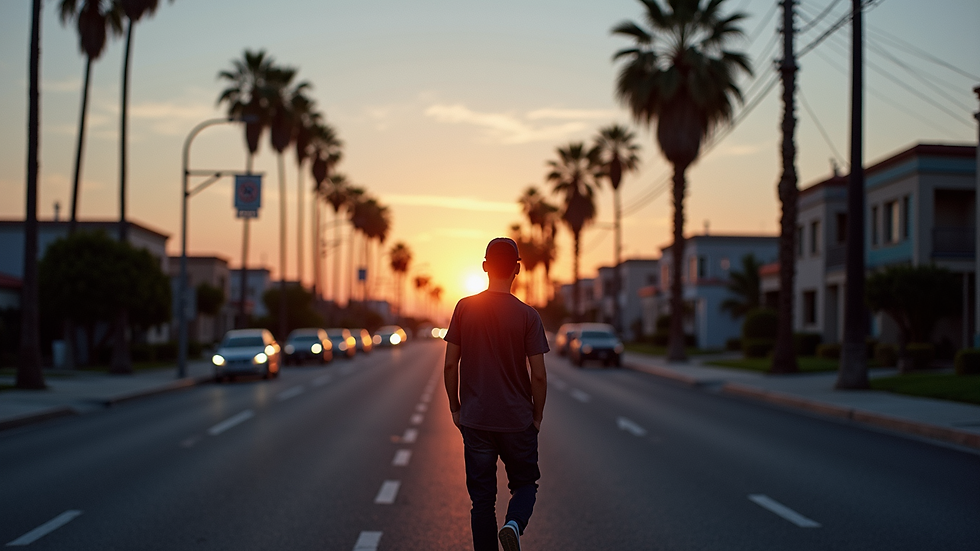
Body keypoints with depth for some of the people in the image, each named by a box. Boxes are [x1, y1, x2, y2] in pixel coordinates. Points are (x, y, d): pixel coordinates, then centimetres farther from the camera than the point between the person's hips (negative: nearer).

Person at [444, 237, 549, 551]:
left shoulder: (465, 308, -3)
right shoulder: (527, 315, -8)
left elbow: (450, 364, -1)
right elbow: (538, 375, -9)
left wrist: (455, 408, 11)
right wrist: (537, 416, 5)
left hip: (475, 420, 1)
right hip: (518, 420, -1)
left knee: (481, 498, 10)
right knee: (525, 483, 15)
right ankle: (514, 524, -13)